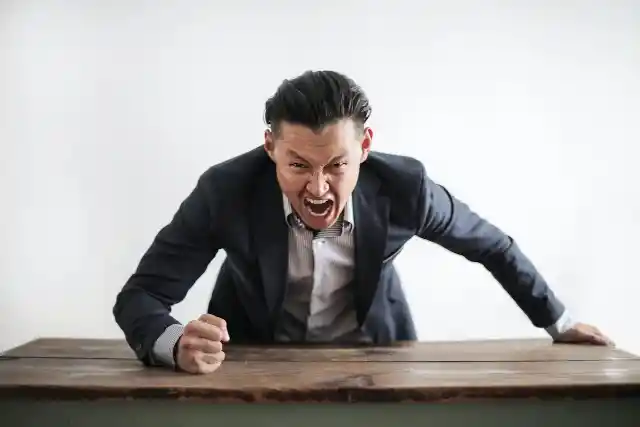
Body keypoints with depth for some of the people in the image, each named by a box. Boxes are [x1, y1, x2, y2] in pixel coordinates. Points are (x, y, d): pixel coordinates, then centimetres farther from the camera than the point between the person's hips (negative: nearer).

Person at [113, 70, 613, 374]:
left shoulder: (403, 187, -24)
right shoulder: (226, 191, -27)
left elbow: (490, 243, -5)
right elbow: (139, 295, -21)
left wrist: (558, 321, 8)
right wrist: (177, 343, -45)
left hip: (371, 353, 1)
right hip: (252, 357, 0)